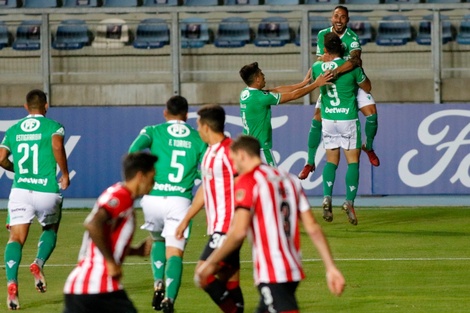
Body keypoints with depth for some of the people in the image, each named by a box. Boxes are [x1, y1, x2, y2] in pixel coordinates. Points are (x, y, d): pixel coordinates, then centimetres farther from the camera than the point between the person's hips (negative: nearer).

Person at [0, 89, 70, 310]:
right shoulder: (53, 126, 1)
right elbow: (57, 145, -19)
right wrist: (65, 174, -8)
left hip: (20, 190, 2)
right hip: (47, 191, -2)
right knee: (50, 230, 23)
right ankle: (39, 263, -5)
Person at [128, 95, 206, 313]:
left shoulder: (154, 131, 8)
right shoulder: (198, 139, 11)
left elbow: (134, 149, -11)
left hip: (153, 198, 1)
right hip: (180, 200, -1)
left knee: (158, 240, 27)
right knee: (175, 251, -4)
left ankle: (158, 284, 10)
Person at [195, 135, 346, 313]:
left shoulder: (248, 181, -6)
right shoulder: (289, 179, 15)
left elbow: (238, 232, -16)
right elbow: (313, 228, 11)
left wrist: (210, 264, -7)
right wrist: (331, 268, 11)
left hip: (271, 276, -8)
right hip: (293, 271, 8)